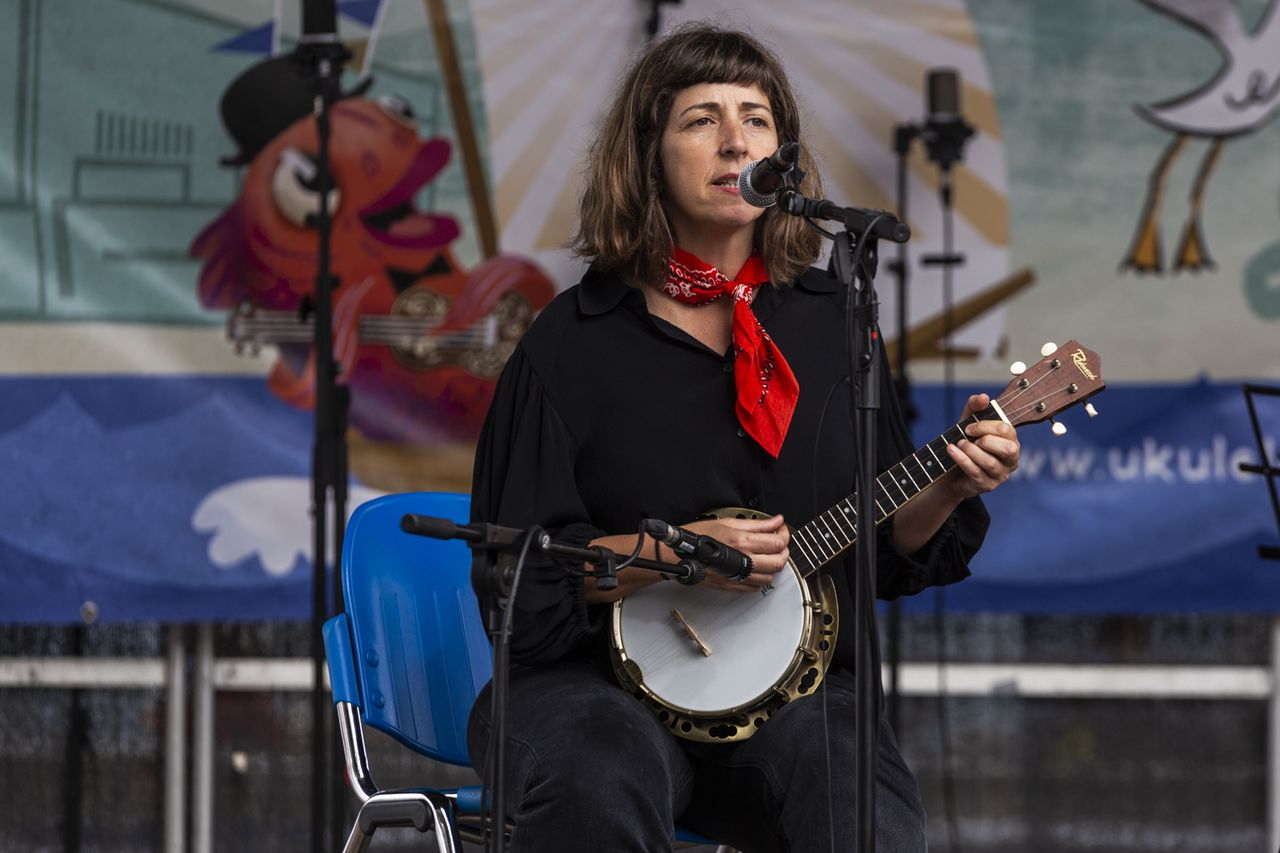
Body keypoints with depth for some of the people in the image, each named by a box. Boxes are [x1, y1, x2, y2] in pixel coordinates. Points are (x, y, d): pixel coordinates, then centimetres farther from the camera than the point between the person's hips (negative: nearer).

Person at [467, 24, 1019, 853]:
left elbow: (889, 549, 12)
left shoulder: (831, 322, 11)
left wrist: (950, 489, -8)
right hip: (601, 680, -2)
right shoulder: (574, 341, -1)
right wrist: (678, 554, -16)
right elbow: (511, 570, -5)